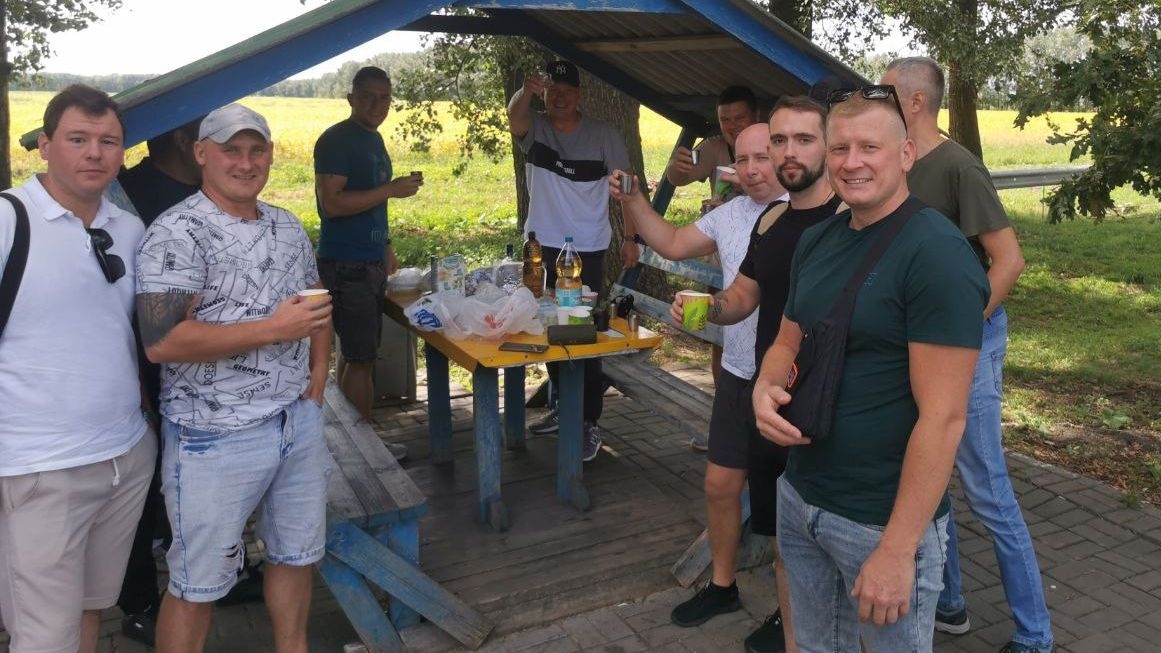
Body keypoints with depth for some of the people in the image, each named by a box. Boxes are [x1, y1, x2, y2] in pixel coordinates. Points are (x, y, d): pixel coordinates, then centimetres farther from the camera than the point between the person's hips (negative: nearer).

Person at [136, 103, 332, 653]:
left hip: (299, 421, 7)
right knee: (199, 582, 8)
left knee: (296, 553, 20)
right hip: (215, 437, -6)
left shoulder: (289, 227, 9)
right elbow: (161, 341, -24)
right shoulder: (177, 234, -14)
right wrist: (272, 330, -23)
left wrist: (318, 374, 7)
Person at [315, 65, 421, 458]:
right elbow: (332, 203, -22)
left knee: (356, 354, 14)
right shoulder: (336, 140, -12)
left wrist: (385, 246, 23)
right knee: (361, 358, -5)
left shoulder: (374, 139, 16)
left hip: (371, 263, 9)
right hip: (347, 266, -9)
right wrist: (392, 189, -23)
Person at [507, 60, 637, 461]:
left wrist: (629, 238, -5)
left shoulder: (602, 135, -3)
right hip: (541, 247, 4)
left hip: (587, 251, -4)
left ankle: (590, 422, 3)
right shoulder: (534, 129, 1)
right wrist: (525, 93, -46)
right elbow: (514, 118, -23)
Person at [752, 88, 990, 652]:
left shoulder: (936, 252, -18)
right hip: (797, 498, 7)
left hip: (884, 519, -7)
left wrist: (897, 548, -22)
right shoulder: (815, 240, 5)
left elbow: (942, 417, -21)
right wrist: (766, 388, -8)